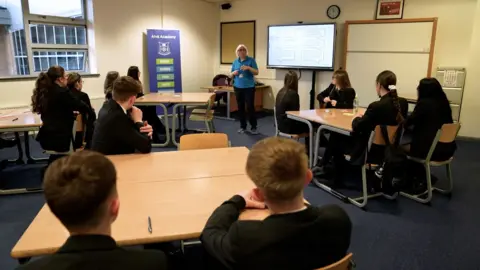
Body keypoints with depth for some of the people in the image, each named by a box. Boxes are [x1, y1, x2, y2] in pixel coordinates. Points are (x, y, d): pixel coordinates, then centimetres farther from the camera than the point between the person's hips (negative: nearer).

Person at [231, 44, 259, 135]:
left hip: (249, 87, -4)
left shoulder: (251, 60, -1)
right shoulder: (235, 62, 10)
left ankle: (253, 127, 3)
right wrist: (233, 73, -10)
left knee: (250, 107, -6)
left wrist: (249, 68, -22)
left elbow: (256, 72, -6)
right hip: (238, 87, 4)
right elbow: (231, 75, 13)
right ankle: (242, 126, 16)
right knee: (240, 107, 6)